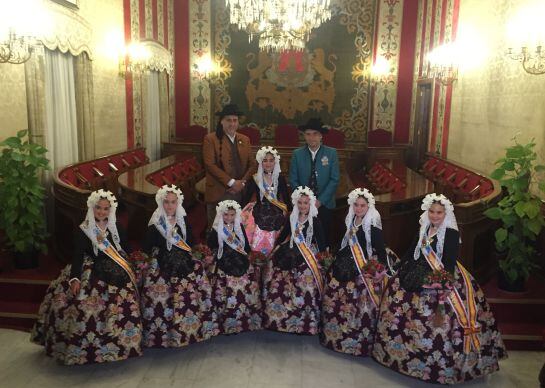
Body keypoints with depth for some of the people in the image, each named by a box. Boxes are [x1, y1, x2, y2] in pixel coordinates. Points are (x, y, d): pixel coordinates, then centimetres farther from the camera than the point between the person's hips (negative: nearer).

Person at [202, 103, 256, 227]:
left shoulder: (245, 140, 13)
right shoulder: (210, 139, -2)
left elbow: (251, 164, 11)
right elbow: (210, 165, -10)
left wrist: (242, 182, -5)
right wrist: (231, 182, -13)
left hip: (241, 192, 4)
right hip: (218, 193, -4)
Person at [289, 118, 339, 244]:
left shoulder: (331, 153, -1)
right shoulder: (297, 154, 1)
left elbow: (334, 179, -4)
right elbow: (293, 180, 1)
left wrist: (320, 201, -11)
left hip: (324, 204, 0)